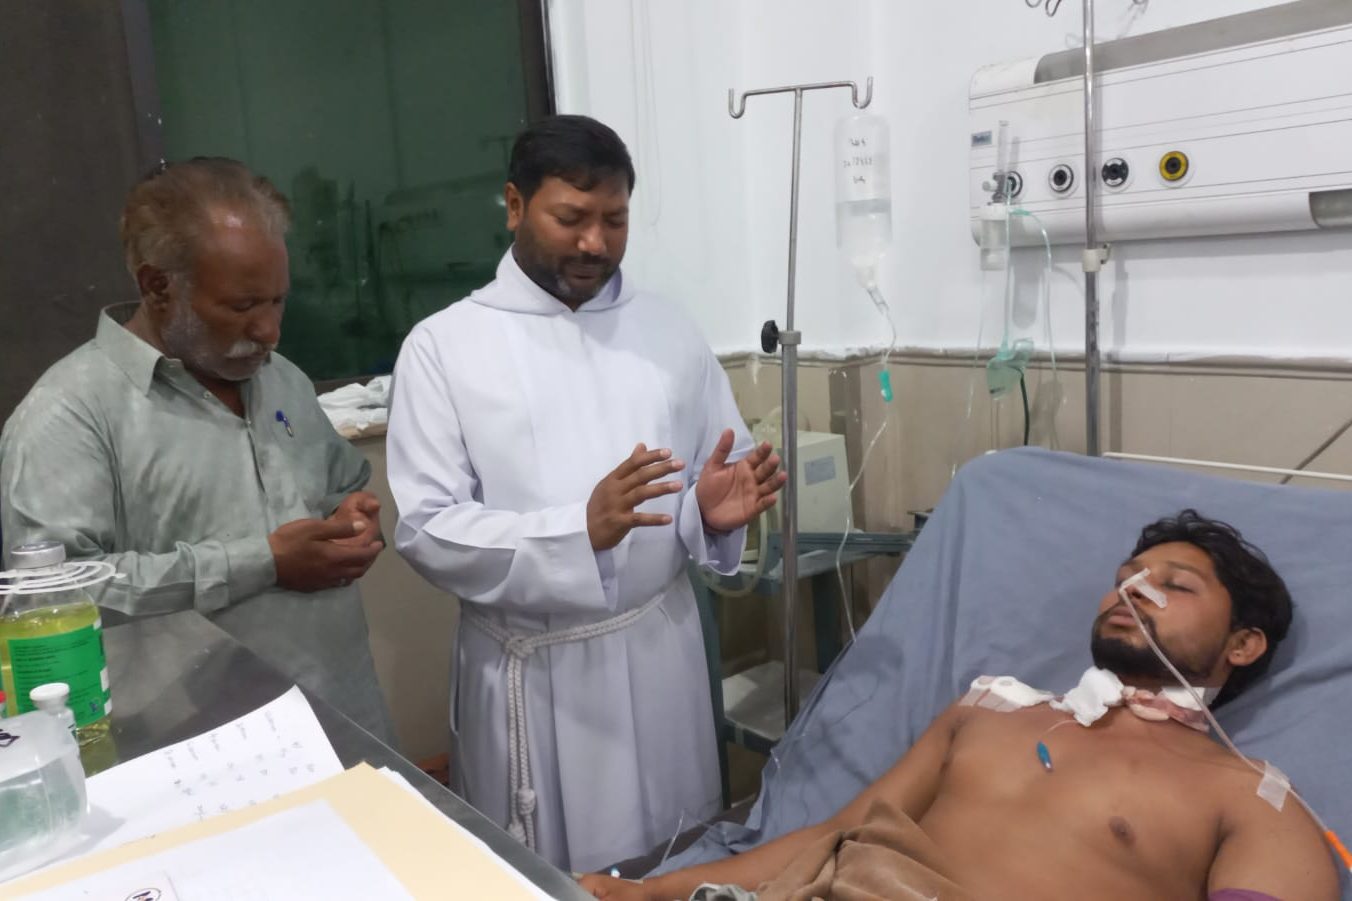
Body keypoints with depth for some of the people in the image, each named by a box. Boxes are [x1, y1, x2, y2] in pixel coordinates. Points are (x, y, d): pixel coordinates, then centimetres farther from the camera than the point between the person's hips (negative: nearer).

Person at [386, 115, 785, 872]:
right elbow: (425, 528, -12)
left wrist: (714, 510, -16)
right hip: (531, 669, -2)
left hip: (660, 650, 3)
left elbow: (720, 476, 8)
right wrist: (581, 531, -25)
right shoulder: (443, 346, -6)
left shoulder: (671, 333, 4)